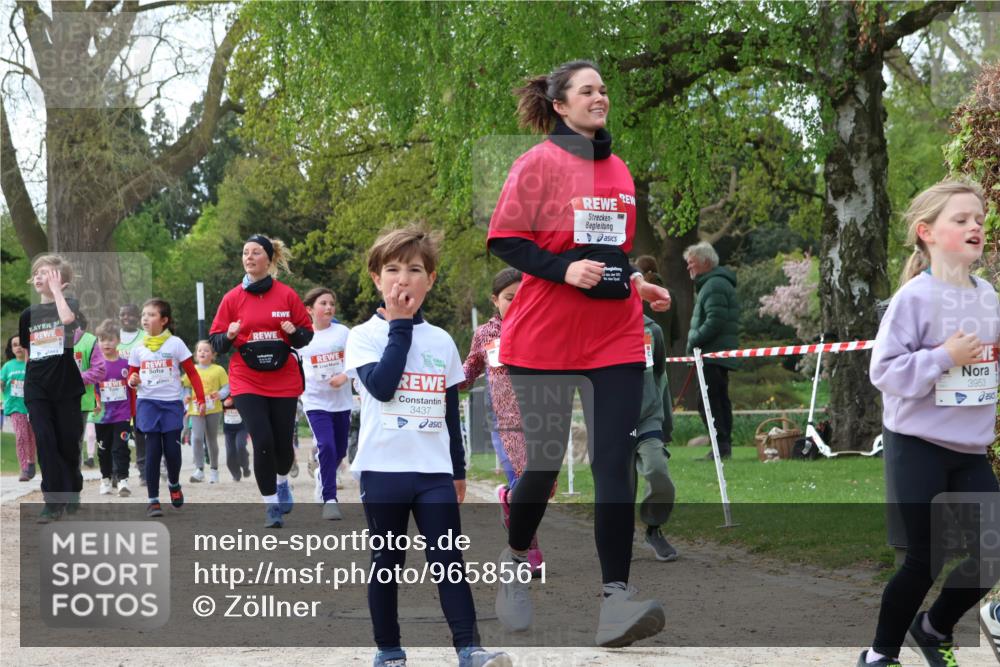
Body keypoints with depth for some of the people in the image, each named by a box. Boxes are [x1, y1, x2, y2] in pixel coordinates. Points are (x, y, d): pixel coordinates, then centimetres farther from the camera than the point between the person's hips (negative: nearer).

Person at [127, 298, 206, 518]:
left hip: (172, 403, -1)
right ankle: (153, 500, 0)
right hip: (147, 402, 1)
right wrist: (132, 380, -8)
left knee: (172, 449, -5)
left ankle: (174, 484, 26)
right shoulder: (138, 349, 7)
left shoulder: (175, 343, -1)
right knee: (153, 450, -5)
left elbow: (192, 373, 0)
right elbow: (132, 375, 16)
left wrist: (201, 399, -6)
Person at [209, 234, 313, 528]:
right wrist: (230, 335, -17)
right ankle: (271, 505, 3)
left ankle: (282, 482, 40)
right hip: (247, 381, 0)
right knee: (263, 442, -12)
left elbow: (307, 334, 6)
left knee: (283, 442, 5)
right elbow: (216, 341, 4)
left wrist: (294, 332, -15)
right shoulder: (232, 298, 0)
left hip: (283, 380, 1)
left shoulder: (287, 295, -1)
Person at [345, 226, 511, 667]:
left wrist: (459, 471, 16)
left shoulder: (442, 342, 10)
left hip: (435, 471, 3)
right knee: (387, 564, 6)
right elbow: (382, 386, -20)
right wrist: (400, 327, -13)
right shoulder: (363, 336, -2)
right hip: (383, 469, -3)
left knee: (449, 561, -2)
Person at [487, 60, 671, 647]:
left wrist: (635, 283, 9)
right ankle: (516, 560, 32)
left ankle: (616, 596, -13)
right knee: (545, 460, 5)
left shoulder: (620, 171, 13)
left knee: (616, 463, -9)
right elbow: (502, 240, -8)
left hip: (616, 337, 4)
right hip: (544, 338, -4)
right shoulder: (539, 164, -4)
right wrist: (563, 269, -20)